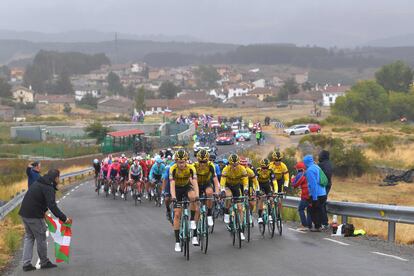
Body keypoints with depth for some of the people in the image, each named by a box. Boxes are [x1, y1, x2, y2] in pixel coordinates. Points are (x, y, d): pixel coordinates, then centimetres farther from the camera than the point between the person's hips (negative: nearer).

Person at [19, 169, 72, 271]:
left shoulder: (37, 183, 16)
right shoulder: (49, 188, -14)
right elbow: (52, 206, -24)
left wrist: (42, 212, 26)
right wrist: (64, 218, -26)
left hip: (24, 213, 9)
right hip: (35, 216, -9)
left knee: (29, 237, 17)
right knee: (41, 238, 6)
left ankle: (26, 263, 12)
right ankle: (44, 262, 18)